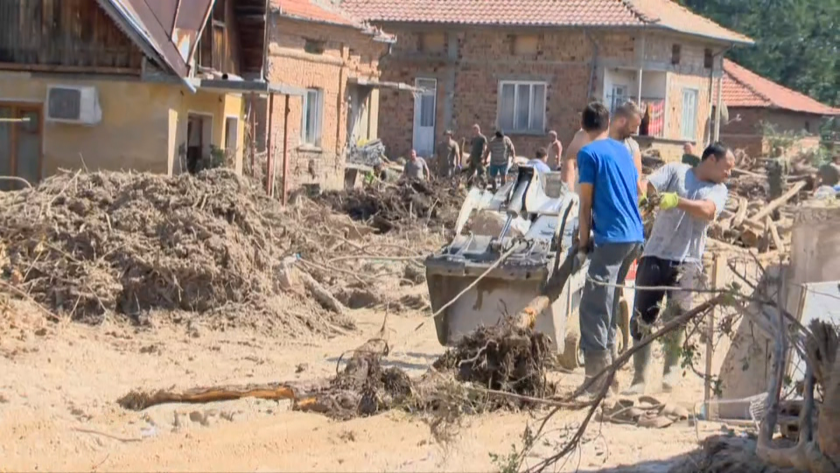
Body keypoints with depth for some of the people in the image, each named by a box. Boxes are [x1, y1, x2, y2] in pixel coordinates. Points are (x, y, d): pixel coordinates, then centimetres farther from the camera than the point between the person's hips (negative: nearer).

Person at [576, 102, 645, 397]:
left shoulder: (589, 154, -5)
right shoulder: (623, 150, 16)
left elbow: (586, 204, -7)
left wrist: (584, 243, -1)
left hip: (611, 237, -8)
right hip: (634, 235, 8)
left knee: (593, 307, -9)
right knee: (608, 304, 18)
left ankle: (596, 380, -15)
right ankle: (608, 362, 24)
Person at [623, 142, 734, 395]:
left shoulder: (718, 189, 11)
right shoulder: (675, 171, 7)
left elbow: (708, 211, -10)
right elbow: (649, 186, -8)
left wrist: (677, 200, -25)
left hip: (688, 260, 0)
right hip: (656, 255, 0)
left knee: (678, 307, -23)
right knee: (642, 317, -1)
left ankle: (672, 365, -2)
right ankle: (639, 378, 11)